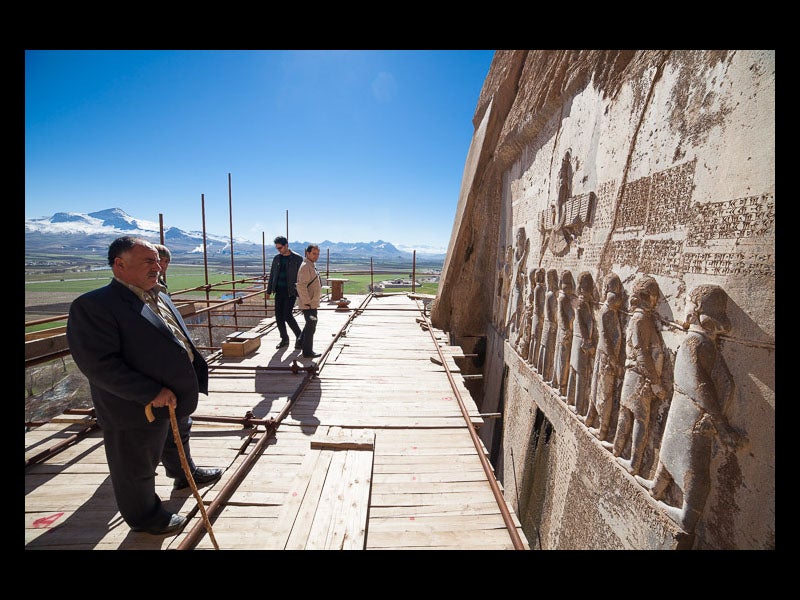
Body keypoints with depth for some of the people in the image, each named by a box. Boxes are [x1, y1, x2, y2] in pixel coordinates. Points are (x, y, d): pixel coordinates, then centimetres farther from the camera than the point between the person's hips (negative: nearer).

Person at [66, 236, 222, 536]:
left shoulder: (159, 296, 4)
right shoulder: (93, 305, -23)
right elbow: (98, 364, -28)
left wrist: (189, 381, 11)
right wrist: (151, 392, -28)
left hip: (176, 396, 8)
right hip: (137, 410, -8)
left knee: (177, 440, 31)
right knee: (137, 468, 15)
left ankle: (185, 473, 57)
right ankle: (145, 517, 38)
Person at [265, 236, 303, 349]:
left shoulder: (297, 258, -5)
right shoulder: (276, 258, 10)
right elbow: (272, 275, 16)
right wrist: (269, 291, 15)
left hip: (291, 291, -5)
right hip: (279, 291, 6)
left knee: (287, 316, -12)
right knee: (279, 316, 5)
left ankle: (299, 337, 7)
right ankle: (284, 339, 20)